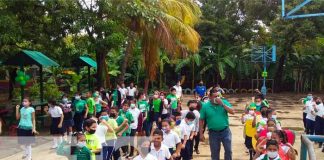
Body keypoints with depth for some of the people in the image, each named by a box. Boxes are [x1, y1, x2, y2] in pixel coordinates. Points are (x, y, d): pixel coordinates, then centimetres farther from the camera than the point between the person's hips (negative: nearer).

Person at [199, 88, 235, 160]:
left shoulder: (224, 102, -2)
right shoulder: (205, 106, -5)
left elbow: (232, 112, -12)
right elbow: (201, 121, 0)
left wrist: (222, 104, -20)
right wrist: (201, 134, -1)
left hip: (225, 131, 0)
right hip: (213, 133, 0)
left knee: (228, 150, 6)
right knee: (214, 153, 11)